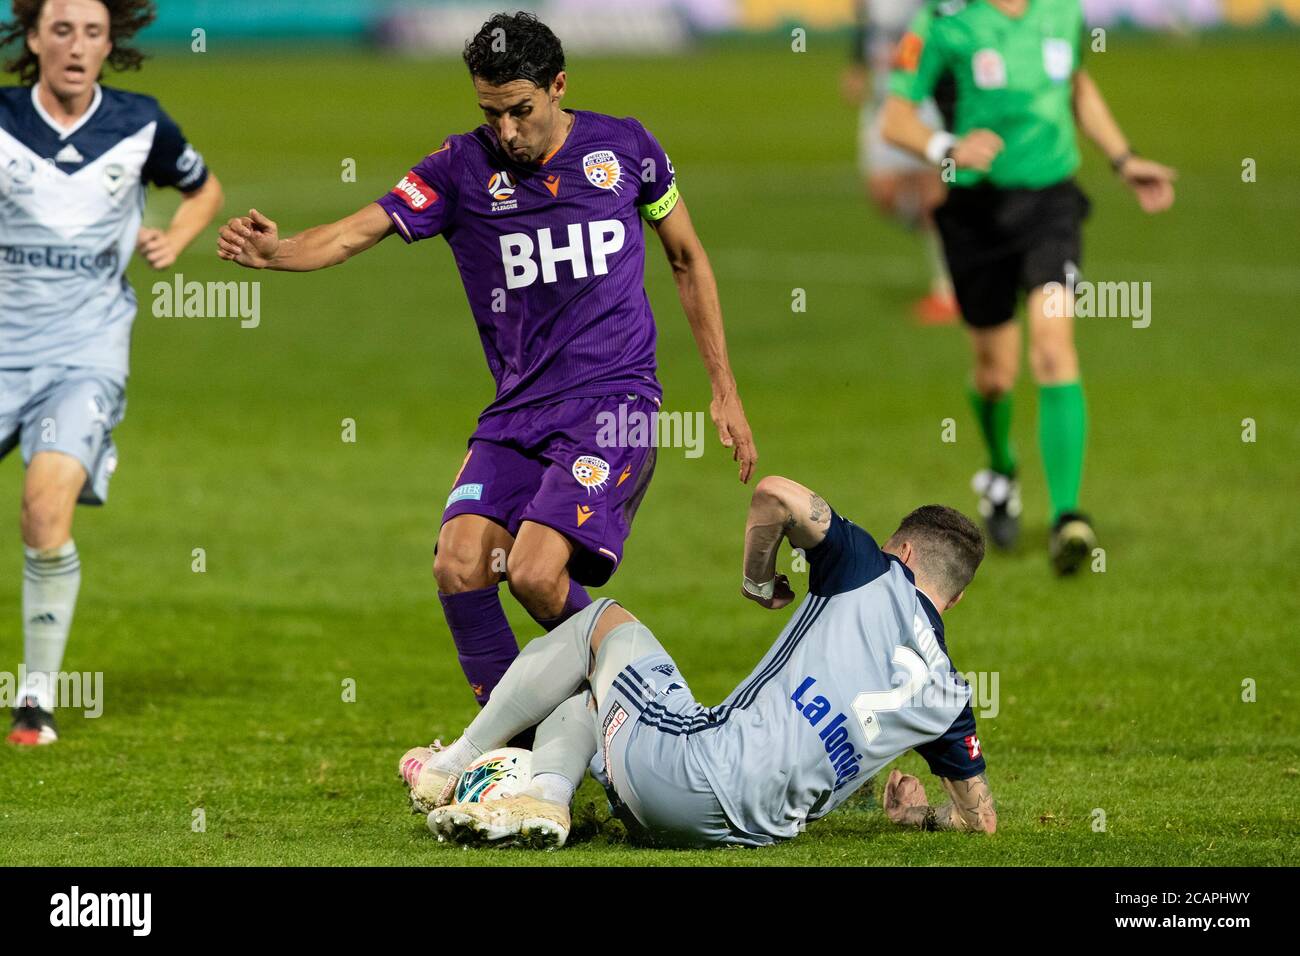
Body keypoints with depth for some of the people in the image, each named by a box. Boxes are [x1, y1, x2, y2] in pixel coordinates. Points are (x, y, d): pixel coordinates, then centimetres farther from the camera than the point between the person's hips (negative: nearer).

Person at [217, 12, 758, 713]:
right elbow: (356, 232, -12)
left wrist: (724, 391, 12)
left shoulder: (625, 148, 1)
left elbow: (689, 261, 13)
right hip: (518, 410, 3)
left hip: (613, 400, -3)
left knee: (535, 572, -21)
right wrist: (275, 251, -33)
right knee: (458, 566, -14)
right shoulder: (464, 168, 0)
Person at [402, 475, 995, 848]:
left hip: (692, 763, -5)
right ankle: (542, 798, -5)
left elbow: (776, 494, -10)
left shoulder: (876, 575, 0)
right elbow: (981, 819, 16)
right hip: (751, 831, 5)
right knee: (580, 698, 29)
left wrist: (758, 578, 10)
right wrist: (917, 814, 38)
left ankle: (454, 766, 23)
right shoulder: (948, 694, 11)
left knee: (602, 621, 25)